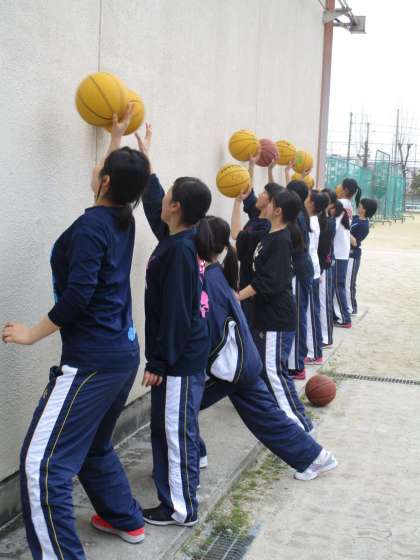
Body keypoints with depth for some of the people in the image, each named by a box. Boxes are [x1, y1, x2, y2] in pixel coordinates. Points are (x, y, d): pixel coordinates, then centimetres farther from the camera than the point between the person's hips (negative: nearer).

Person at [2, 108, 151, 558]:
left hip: (92, 360, -10)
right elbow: (123, 174, 30)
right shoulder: (123, 220, 8)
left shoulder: (90, 225, -16)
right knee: (93, 446, 26)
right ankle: (125, 520, 38)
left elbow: (78, 294, -21)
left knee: (42, 463, -9)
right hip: (123, 354, 10)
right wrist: (118, 134, 41)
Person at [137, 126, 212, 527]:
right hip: (180, 354, 10)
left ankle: (183, 509, 13)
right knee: (166, 426, 18)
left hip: (180, 359, -10)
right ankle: (175, 492, 31)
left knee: (177, 430, 1)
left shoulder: (179, 249, -20)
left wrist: (158, 363, -17)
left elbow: (175, 314, -21)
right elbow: (151, 205, 26)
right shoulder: (177, 238, 7)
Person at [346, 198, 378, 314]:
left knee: (349, 283, -1)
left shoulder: (364, 226, -18)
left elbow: (354, 242, -21)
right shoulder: (355, 218, 6)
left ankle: (351, 308, 10)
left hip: (352, 255, -8)